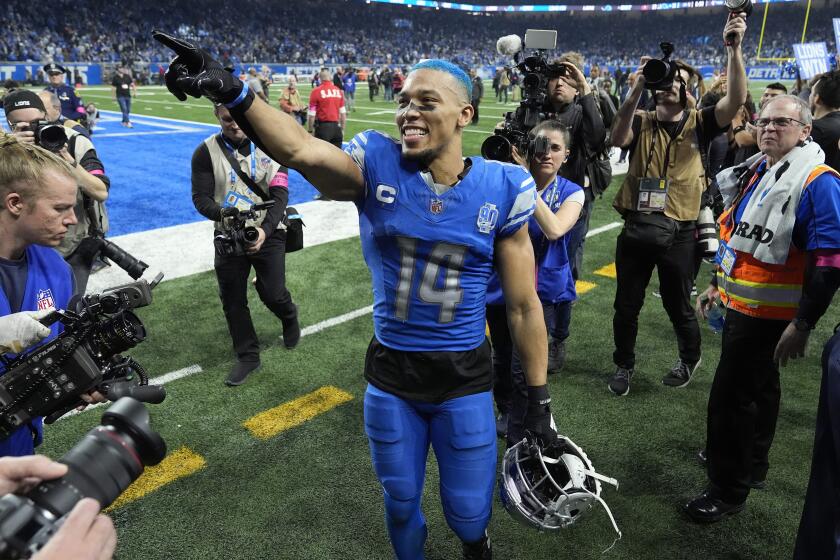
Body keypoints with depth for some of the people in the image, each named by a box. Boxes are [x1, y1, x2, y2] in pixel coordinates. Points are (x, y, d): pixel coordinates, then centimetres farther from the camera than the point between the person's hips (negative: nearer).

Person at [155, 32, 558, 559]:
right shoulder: (378, 166, -10)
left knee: (468, 506, 18)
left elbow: (523, 304, -4)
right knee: (400, 502, 21)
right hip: (389, 376, 1)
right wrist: (231, 91, -49)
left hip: (465, 380, 0)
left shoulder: (501, 189, -10)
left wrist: (539, 400, 1)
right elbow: (300, 149, -31)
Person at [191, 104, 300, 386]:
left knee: (273, 294, 0)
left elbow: (280, 194, -10)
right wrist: (224, 214, -28)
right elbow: (201, 197, -6)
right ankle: (248, 355, 26)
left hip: (268, 233, -1)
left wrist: (265, 229, -25)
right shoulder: (206, 152, -5)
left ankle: (289, 318, 37)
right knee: (233, 300, 7)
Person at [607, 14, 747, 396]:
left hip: (678, 234, -1)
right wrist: (636, 89, -29)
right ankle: (624, 365, 32)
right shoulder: (640, 123, 2)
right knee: (626, 306, 11)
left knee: (678, 307, 14)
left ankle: (690, 359, 42)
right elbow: (618, 139, -20)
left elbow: (736, 100, -15)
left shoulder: (698, 124, 1)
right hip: (635, 229, 1)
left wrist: (734, 48, -26)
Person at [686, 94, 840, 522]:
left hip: (769, 313, -9)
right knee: (758, 387, 23)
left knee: (730, 396, -3)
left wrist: (803, 324, -23)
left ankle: (728, 489, 14)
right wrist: (717, 283, 19)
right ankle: (752, 465, 43)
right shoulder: (755, 171, 8)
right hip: (742, 304, 9)